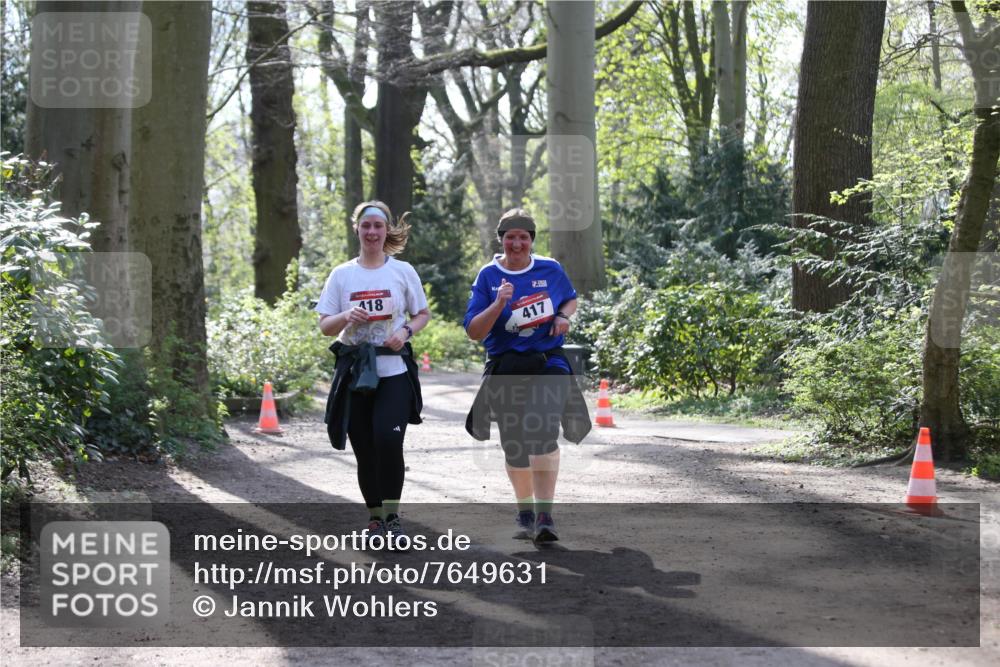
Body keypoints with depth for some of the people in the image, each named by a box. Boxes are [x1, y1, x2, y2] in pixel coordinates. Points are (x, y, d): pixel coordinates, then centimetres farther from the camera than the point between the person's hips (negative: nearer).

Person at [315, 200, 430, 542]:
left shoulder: (403, 271, 6)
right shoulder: (342, 274, 7)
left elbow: (423, 314, 12)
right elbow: (324, 326, 6)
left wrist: (406, 331, -8)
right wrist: (346, 317, -14)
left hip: (394, 370, -2)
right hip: (354, 370, 2)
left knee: (388, 438, -19)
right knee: (364, 448, 3)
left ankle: (392, 515, -5)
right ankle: (374, 515, 20)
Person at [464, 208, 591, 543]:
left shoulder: (551, 270, 4)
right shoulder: (488, 276, -1)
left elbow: (571, 299, 23)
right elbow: (473, 332, -6)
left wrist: (564, 317, 1)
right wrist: (498, 304, -21)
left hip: (548, 366, -1)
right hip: (506, 370, 1)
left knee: (543, 433, -22)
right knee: (514, 446, 9)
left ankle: (544, 516, -18)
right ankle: (525, 512, 30)